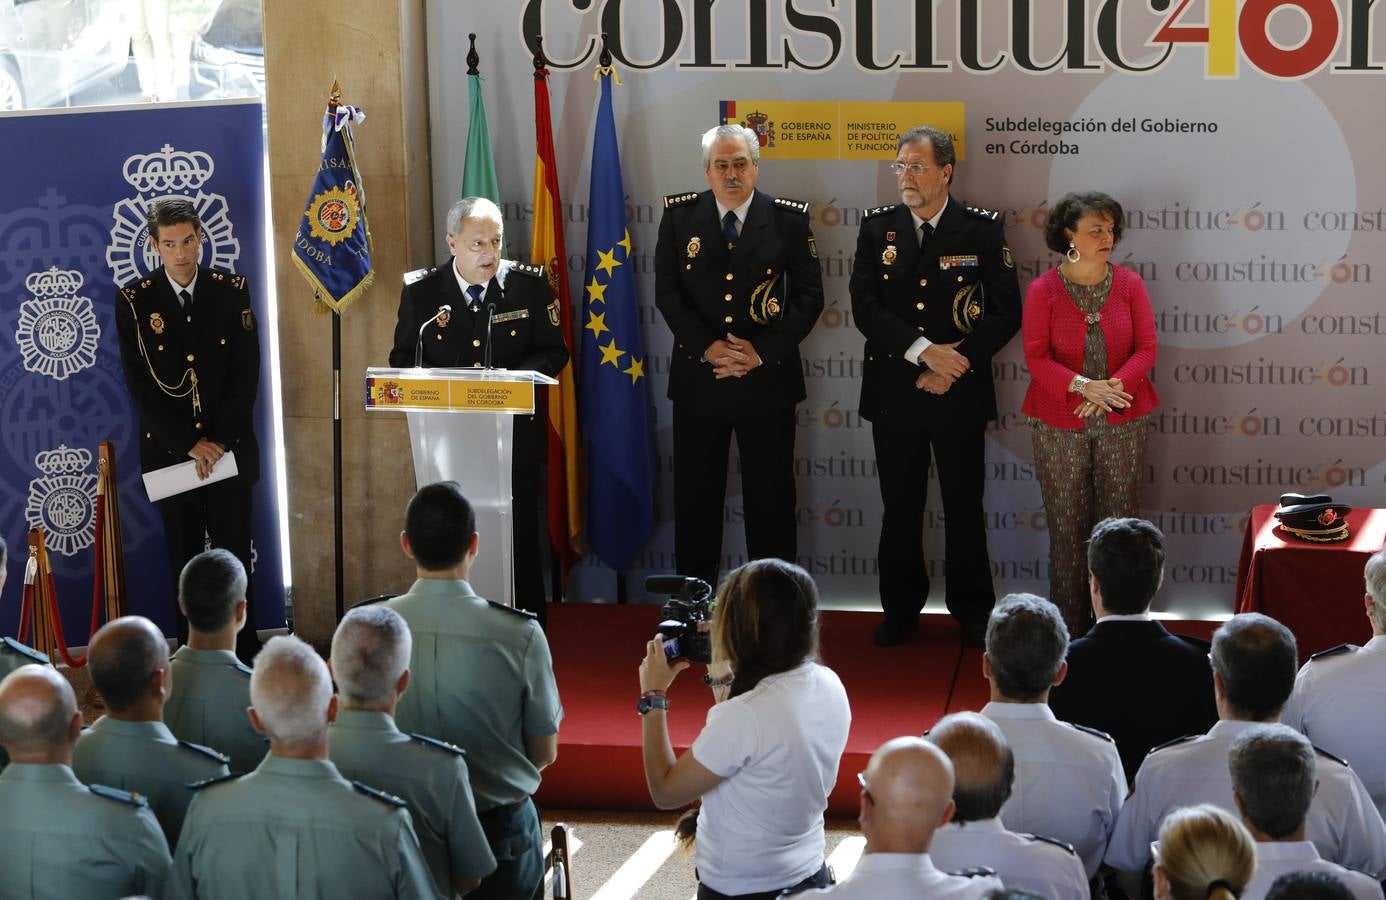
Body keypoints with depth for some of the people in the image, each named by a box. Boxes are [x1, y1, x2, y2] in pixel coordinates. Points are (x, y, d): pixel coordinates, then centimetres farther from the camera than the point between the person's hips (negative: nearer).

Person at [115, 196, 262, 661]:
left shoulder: (233, 291, 1)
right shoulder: (134, 301, -1)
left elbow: (246, 373, -1)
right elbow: (140, 386, -5)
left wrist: (220, 441, -10)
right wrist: (190, 444, -12)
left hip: (230, 448, 0)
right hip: (169, 451, 0)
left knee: (234, 556, 2)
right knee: (185, 561, 6)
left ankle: (245, 656, 10)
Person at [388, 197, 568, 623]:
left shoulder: (529, 284, 1)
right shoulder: (420, 291, 2)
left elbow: (554, 352, 4)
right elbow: (402, 359, 8)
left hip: (515, 432, 0)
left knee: (520, 536, 3)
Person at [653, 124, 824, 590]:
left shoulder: (789, 219, 0)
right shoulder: (680, 215, 3)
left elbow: (809, 295, -1)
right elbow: (666, 290, 0)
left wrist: (762, 351, -11)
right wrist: (707, 346, -13)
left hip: (767, 376, -1)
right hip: (697, 375, 1)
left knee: (771, 496, 4)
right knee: (696, 496, 6)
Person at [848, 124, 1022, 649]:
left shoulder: (982, 229, -3)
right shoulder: (877, 228, 2)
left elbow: (1005, 311, -6)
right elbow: (865, 306, -7)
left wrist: (954, 363, -13)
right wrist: (924, 351, -18)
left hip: (959, 393, -2)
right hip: (893, 392, 2)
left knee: (964, 507, 7)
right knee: (900, 507, 10)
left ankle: (973, 613, 19)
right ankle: (901, 610, 22)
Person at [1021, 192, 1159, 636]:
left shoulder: (1129, 284, 2)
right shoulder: (1042, 290, -3)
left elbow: (1146, 348, -1)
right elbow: (1036, 358, -7)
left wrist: (1113, 386, -19)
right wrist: (1083, 386, -22)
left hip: (1122, 423, 1)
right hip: (1060, 427, -1)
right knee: (1067, 526, 3)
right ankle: (1070, 627, 11)